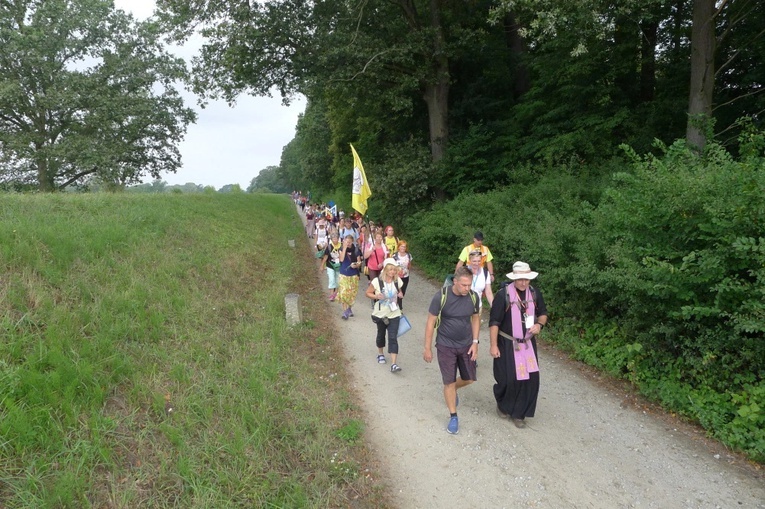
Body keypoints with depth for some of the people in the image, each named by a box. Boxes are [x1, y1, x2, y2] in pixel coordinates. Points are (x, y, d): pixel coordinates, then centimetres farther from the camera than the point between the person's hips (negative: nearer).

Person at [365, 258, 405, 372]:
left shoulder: (398, 281, -6)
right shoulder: (377, 281, -17)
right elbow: (368, 293, -7)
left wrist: (400, 294, -11)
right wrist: (376, 296, -26)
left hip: (394, 314, 1)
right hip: (380, 314, -1)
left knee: (393, 338, -8)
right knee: (381, 334, 20)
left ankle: (393, 364, -10)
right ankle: (380, 353, 47)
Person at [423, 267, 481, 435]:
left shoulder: (473, 297, -10)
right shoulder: (441, 297, -21)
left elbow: (475, 319, 5)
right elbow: (430, 322, -13)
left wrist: (475, 342, -2)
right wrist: (427, 349, -9)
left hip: (466, 345, 4)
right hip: (446, 346, -4)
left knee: (470, 378, 13)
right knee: (449, 382, 3)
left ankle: (453, 390, 45)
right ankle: (453, 417, 20)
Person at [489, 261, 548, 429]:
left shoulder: (535, 294, -3)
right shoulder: (504, 294, -18)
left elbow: (543, 313, 13)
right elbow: (494, 321, -14)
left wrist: (539, 324, -9)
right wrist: (493, 345, -14)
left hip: (528, 344, 4)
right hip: (508, 344, -4)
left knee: (530, 378, 2)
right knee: (508, 378, 0)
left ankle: (519, 413, 19)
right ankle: (503, 405, 31)